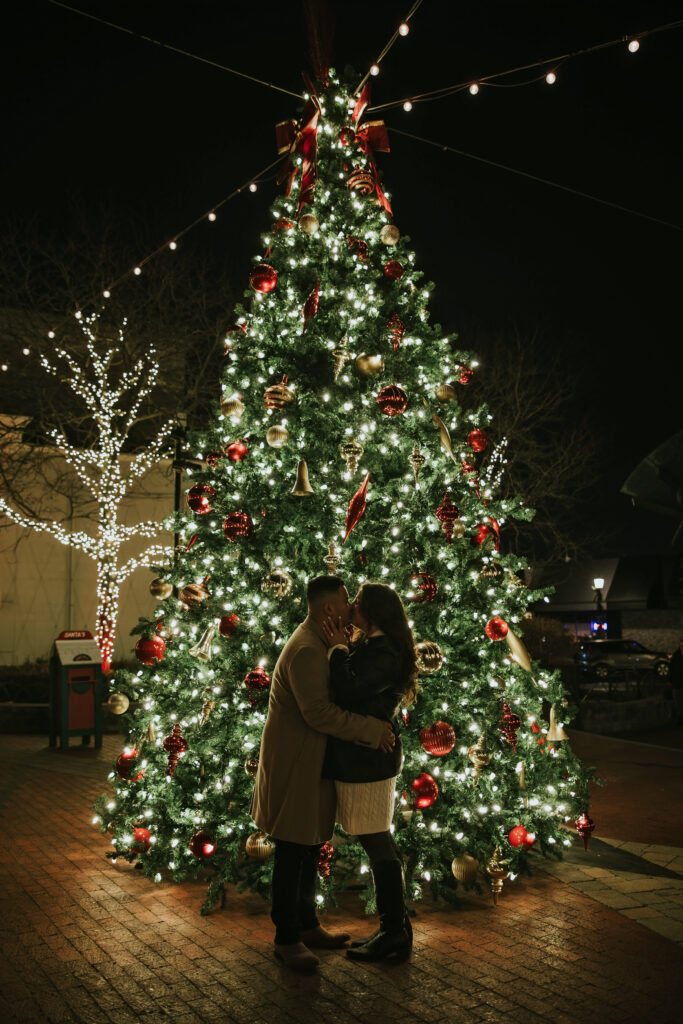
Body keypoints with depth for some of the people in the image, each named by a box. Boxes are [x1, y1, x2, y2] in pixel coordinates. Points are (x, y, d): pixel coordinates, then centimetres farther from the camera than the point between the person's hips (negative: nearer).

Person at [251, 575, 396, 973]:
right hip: (295, 765, -10)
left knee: (310, 847, 18)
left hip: (313, 763, 10)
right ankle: (286, 939, 10)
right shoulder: (306, 650, -22)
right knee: (292, 852, -1)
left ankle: (307, 926, 30)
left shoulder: (319, 643, 12)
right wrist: (371, 730, -22)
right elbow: (317, 712, -28)